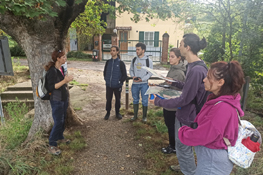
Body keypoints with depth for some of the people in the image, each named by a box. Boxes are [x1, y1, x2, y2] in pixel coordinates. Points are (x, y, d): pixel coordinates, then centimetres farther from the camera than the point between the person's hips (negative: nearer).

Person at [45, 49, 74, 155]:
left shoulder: (61, 69, 7)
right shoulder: (52, 71, -20)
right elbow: (51, 87, -24)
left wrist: (67, 79, 6)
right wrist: (64, 81, -28)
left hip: (64, 99, 9)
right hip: (56, 101, -9)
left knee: (63, 120, 19)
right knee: (58, 122, -3)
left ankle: (60, 138, 38)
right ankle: (52, 146, 12)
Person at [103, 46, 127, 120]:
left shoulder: (121, 63, -6)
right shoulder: (108, 62, 4)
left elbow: (125, 75, -3)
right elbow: (105, 72, 17)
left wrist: (120, 81, -10)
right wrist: (106, 79, 7)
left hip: (117, 86, -2)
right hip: (109, 85, 3)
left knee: (118, 100, 11)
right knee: (108, 99, 10)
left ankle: (117, 113, 29)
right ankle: (108, 113, 28)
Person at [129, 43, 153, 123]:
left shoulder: (148, 60, -5)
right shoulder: (134, 59, 6)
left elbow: (150, 73, -5)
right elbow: (131, 70, 12)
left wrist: (142, 79, -17)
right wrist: (133, 76, -9)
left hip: (144, 84, -3)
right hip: (135, 84, 3)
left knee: (145, 101, 5)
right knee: (135, 100, 14)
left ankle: (144, 116, 22)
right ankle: (135, 115, 28)